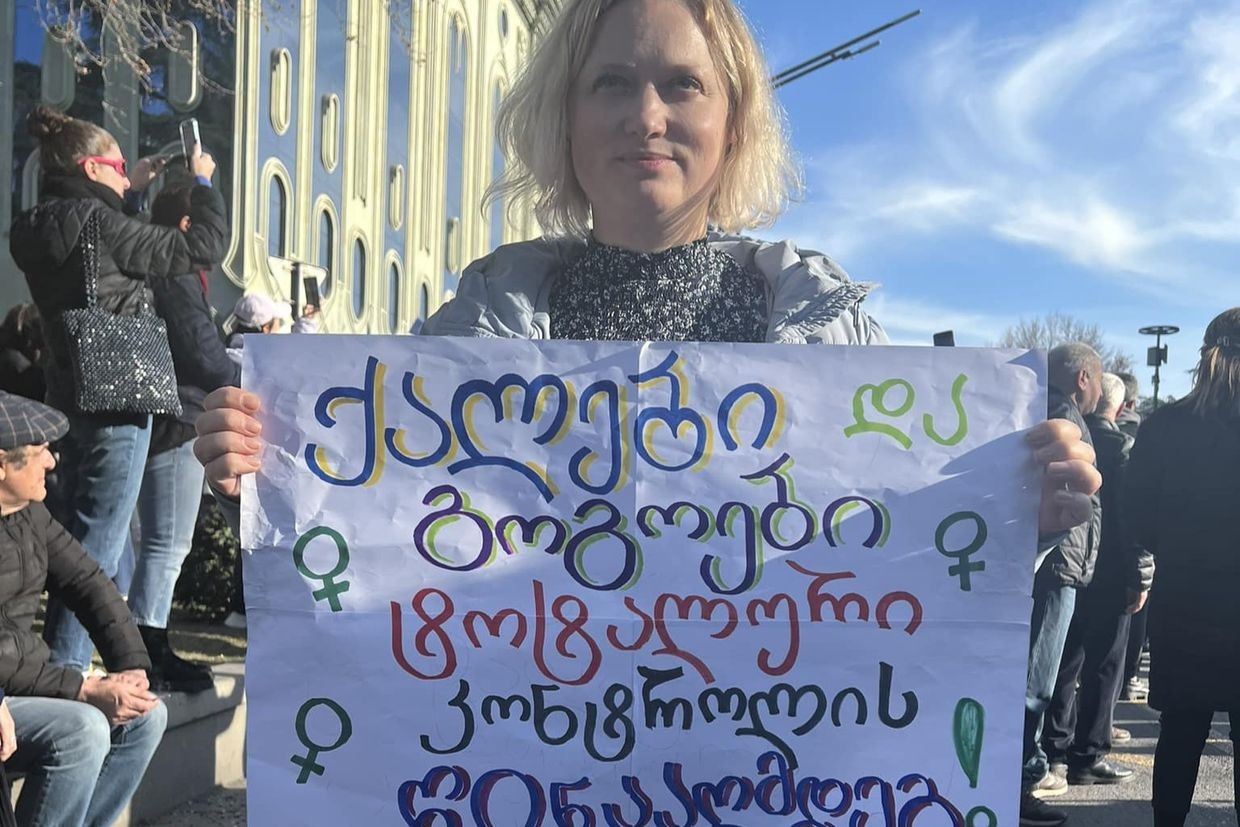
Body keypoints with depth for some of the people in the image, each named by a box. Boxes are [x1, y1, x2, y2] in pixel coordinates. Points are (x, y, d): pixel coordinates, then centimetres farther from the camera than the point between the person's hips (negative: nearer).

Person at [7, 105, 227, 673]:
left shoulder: (38, 229, 9)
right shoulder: (98, 224, -16)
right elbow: (205, 246, -13)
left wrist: (131, 192, 24)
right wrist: (203, 183, 2)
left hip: (69, 401, 9)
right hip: (116, 403, -9)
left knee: (71, 541, 18)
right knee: (96, 548, -3)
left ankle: (54, 665, 27)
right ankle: (64, 670, 1)